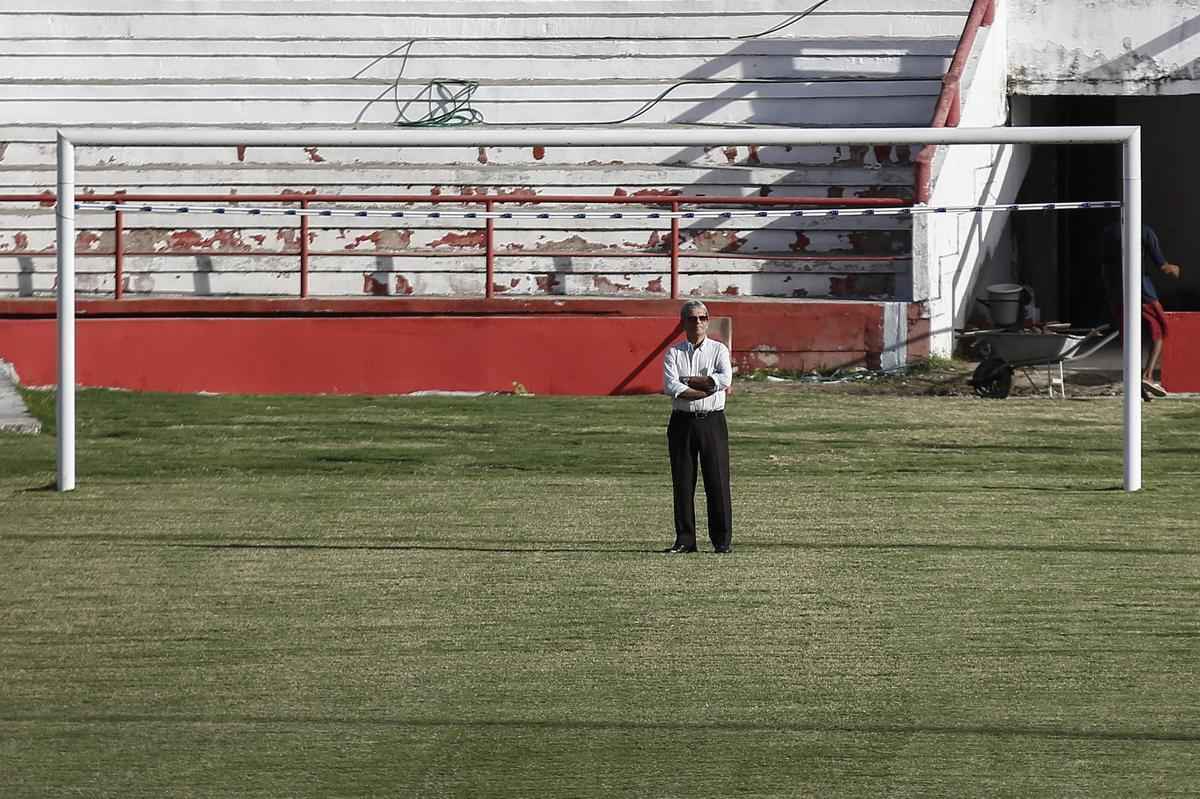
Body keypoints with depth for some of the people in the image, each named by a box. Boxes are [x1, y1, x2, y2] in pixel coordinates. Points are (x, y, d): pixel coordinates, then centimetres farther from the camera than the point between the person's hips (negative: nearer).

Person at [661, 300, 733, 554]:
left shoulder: (719, 350, 6)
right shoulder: (674, 353, 8)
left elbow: (725, 379, -13)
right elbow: (670, 386, -9)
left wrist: (688, 381, -10)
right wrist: (705, 388, -15)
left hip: (712, 421, -1)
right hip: (682, 421, 1)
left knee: (717, 480, -3)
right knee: (682, 482, 2)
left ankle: (723, 540, 0)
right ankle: (685, 539, 7)